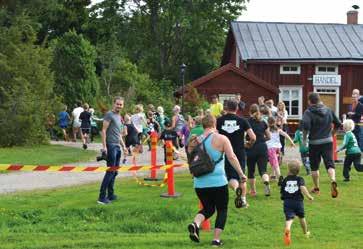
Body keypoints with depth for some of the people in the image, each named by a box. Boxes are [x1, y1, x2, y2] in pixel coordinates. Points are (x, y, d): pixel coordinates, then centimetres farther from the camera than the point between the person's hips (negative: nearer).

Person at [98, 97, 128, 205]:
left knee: (114, 172, 10)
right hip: (111, 146, -9)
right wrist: (104, 146, -18)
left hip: (117, 147, 9)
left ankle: (110, 195, 15)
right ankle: (102, 197, -10)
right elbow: (104, 130, -12)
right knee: (110, 172, -11)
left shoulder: (119, 117, 20)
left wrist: (123, 146, 24)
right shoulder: (109, 115, -6)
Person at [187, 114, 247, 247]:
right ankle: (216, 239, 6)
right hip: (218, 181, -4)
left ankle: (195, 223, -8)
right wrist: (241, 174, -5)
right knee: (222, 210, 14)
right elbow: (232, 157, -10)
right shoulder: (221, 139, -4)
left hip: (200, 182, 4)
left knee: (208, 208, 21)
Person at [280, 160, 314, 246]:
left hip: (287, 202, -1)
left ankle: (287, 229, -44)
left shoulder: (285, 180, 6)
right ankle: (306, 233, 42)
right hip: (298, 201, 1)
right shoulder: (300, 179, 1)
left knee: (289, 218, -11)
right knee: (301, 217, 23)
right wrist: (309, 196, -15)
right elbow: (302, 188, -18)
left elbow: (282, 193, 8)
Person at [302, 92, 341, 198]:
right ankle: (333, 181, -30)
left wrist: (304, 139, -12)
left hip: (314, 142, -3)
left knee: (314, 166, 13)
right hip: (328, 141, 3)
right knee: (329, 164, -3)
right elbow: (338, 124, 12)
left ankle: (316, 188, 22)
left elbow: (306, 125, -26)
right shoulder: (328, 110, 6)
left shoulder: (308, 112, -9)